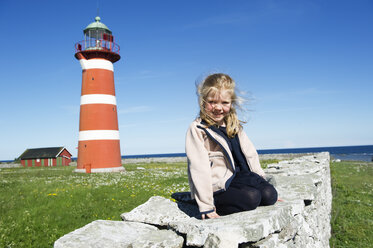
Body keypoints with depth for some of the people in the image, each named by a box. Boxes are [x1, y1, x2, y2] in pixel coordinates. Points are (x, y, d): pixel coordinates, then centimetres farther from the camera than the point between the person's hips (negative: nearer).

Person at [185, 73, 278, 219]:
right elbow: (199, 169, -18)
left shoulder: (233, 125, 10)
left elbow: (250, 153, 14)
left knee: (269, 195, -11)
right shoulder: (197, 130, -13)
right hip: (215, 188, -7)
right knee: (251, 197, -25)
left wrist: (260, 179, 11)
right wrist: (206, 207, -20)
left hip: (238, 177, 7)